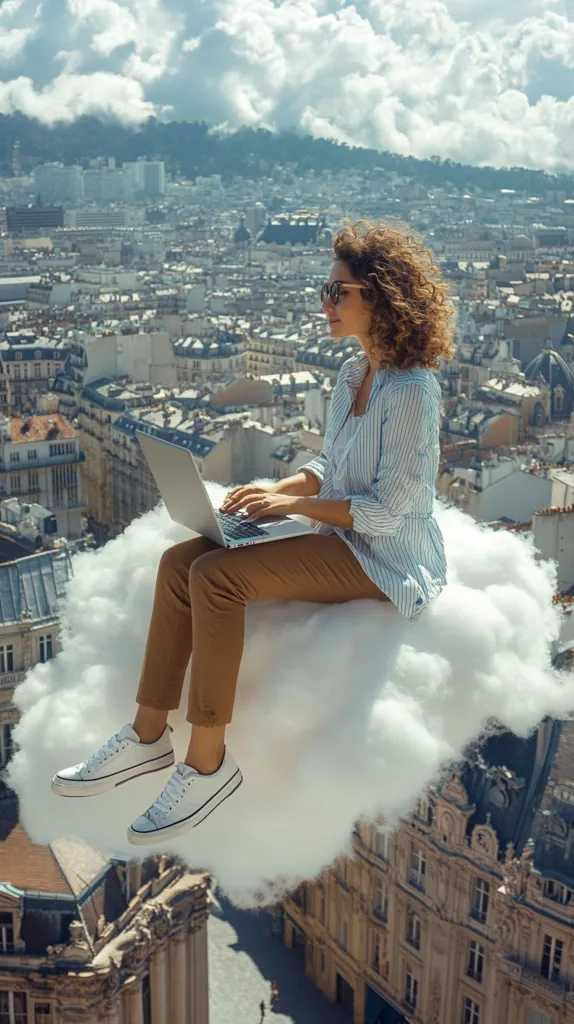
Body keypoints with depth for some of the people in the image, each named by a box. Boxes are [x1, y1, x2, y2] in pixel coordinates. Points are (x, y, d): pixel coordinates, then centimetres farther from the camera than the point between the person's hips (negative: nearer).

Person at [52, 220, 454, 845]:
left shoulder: (411, 391, -18)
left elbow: (388, 509, -20)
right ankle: (149, 735, -3)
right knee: (180, 560, -9)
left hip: (384, 557, -9)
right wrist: (277, 490, 0)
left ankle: (208, 763, -16)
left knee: (215, 575, -27)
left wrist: (291, 504, -17)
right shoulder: (353, 373, 10)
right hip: (338, 536, 9)